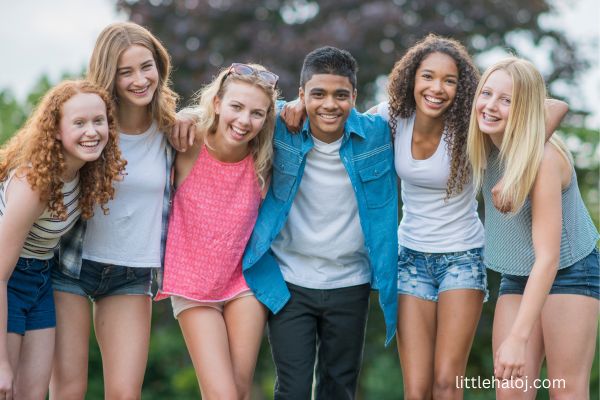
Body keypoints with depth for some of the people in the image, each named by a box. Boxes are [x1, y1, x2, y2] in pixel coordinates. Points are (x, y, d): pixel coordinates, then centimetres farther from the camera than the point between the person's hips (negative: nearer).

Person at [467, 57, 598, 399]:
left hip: (568, 273, -6)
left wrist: (519, 338, -31)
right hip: (517, 278, 6)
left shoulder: (544, 158, -26)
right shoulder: (485, 145, -8)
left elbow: (548, 258, -27)